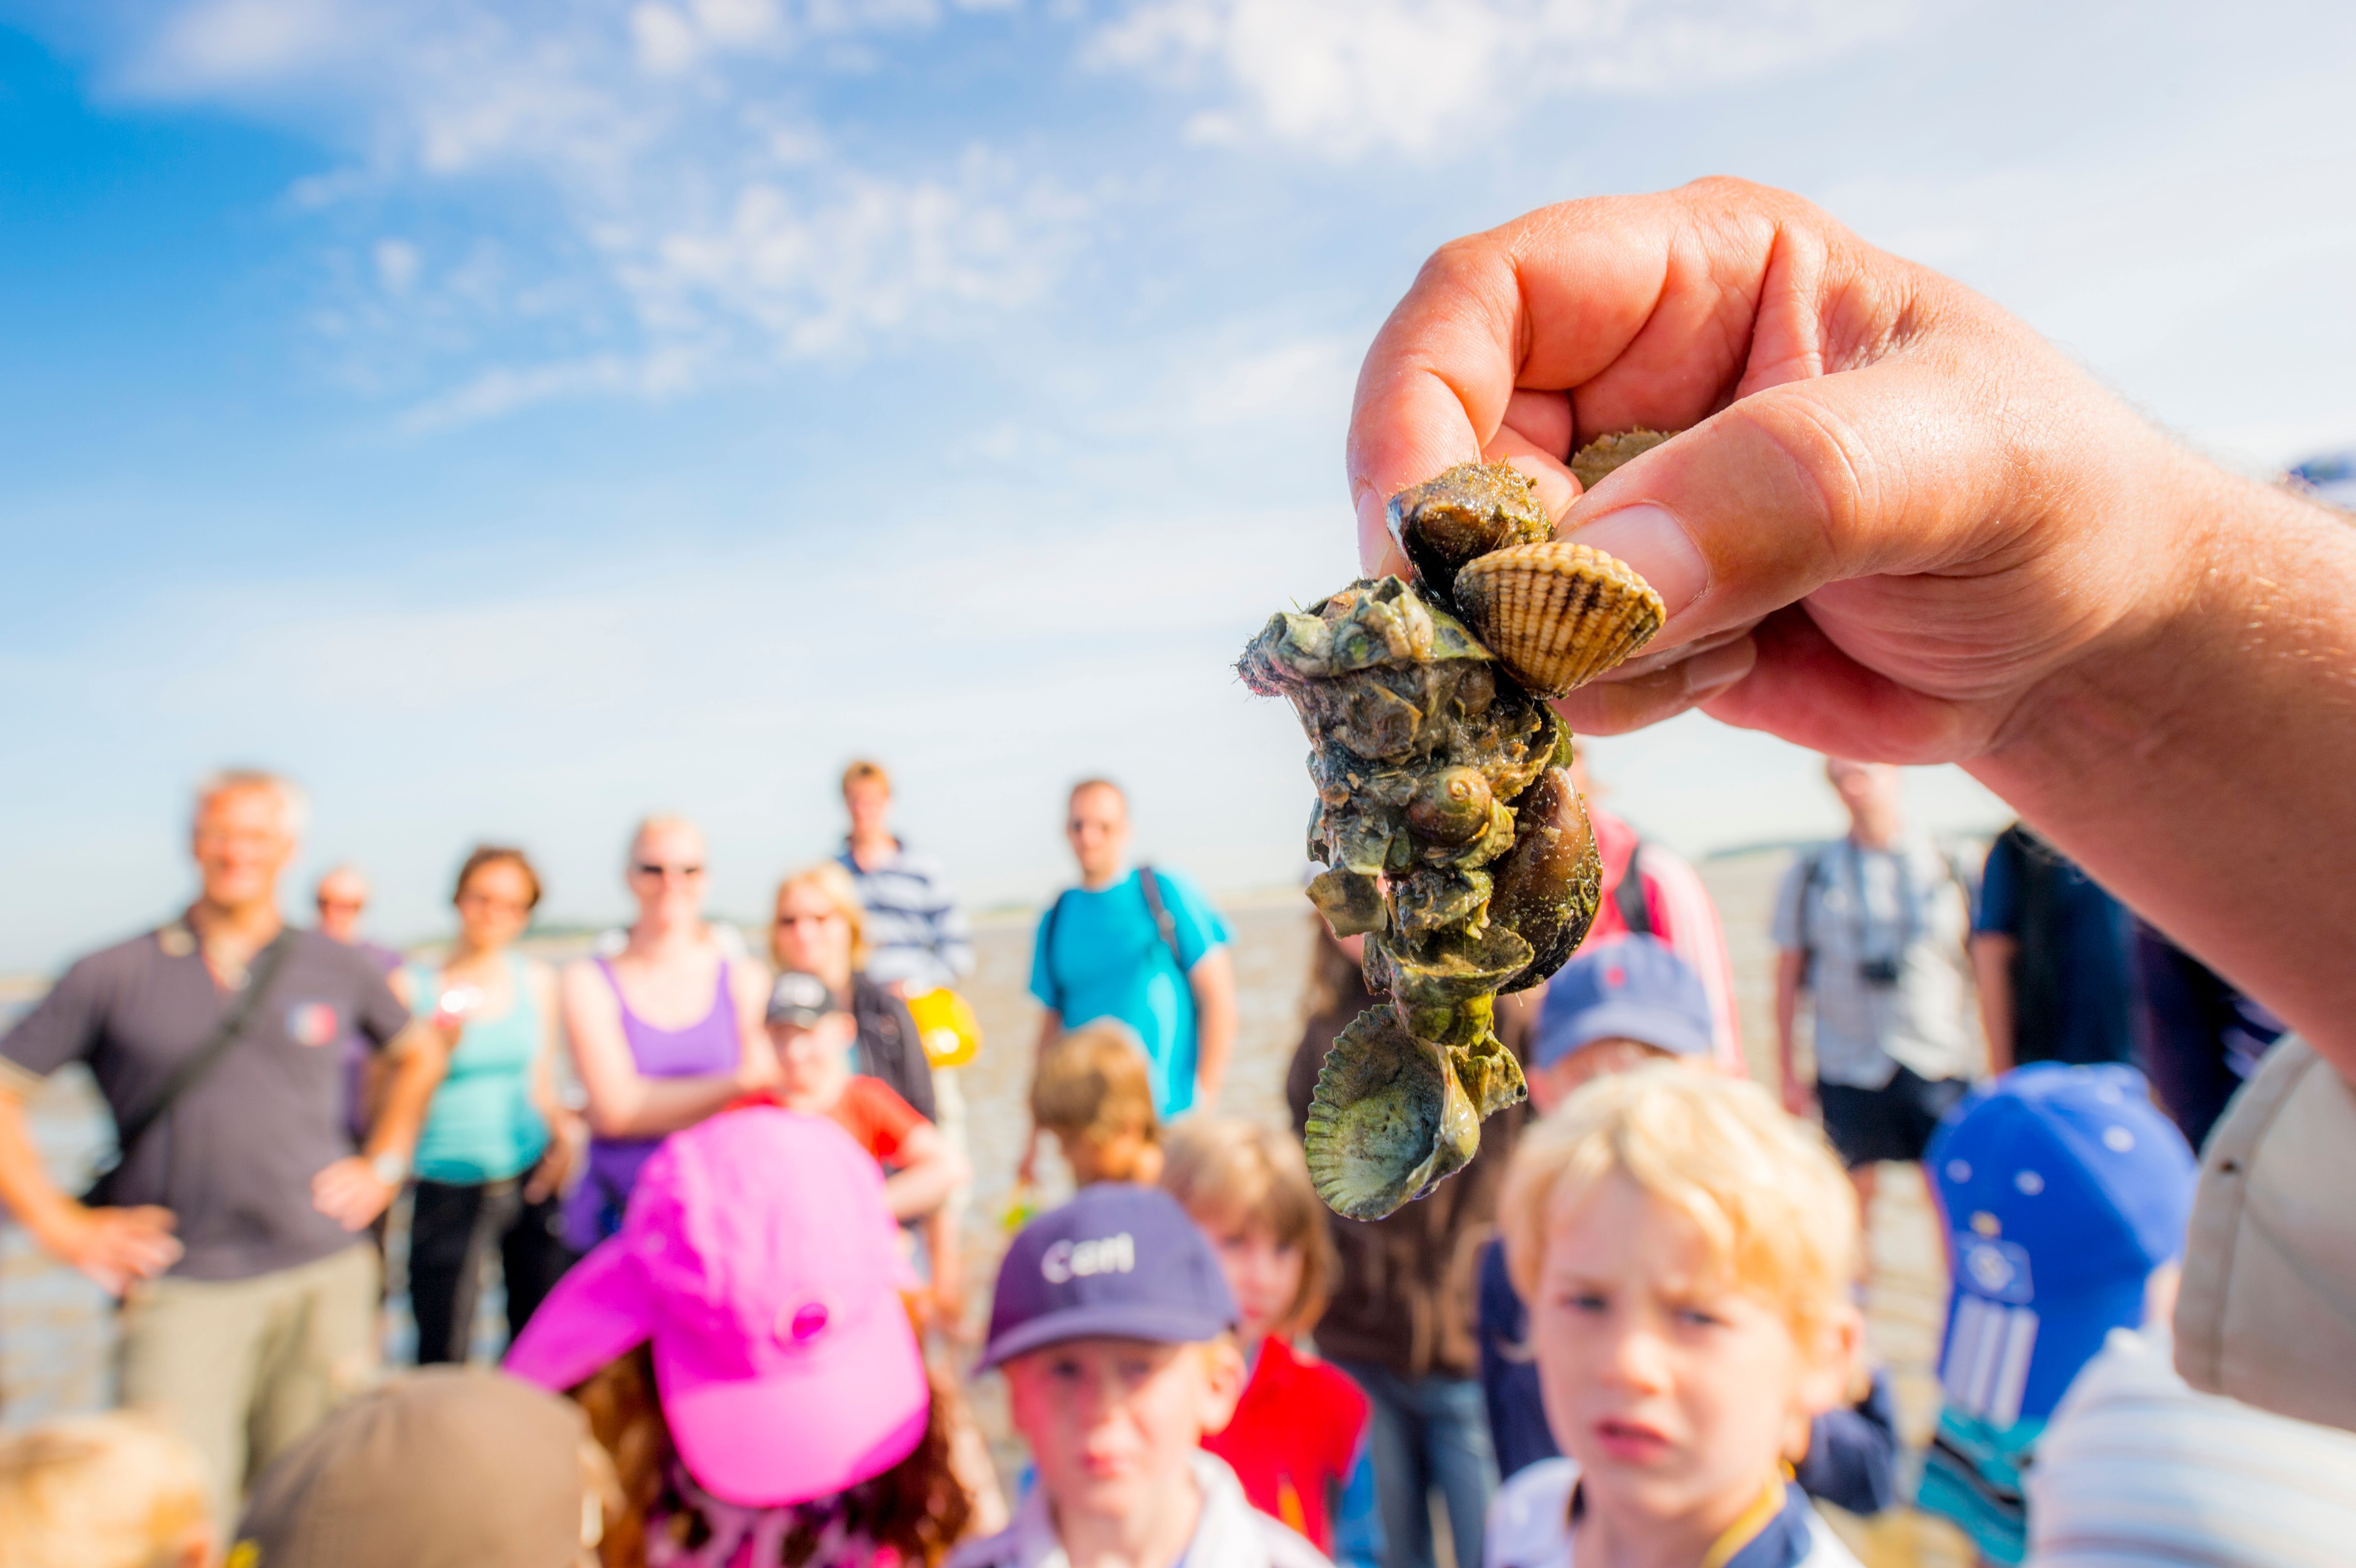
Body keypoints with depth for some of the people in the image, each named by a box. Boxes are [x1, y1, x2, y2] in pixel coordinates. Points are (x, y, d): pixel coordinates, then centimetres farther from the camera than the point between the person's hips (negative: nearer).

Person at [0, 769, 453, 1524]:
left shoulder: (336, 967, 5)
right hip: (181, 1289, -1)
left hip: (325, 1279, 2)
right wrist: (61, 1223, 0)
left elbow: (420, 1051, 19)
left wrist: (384, 1164, 11)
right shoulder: (113, 976, 1)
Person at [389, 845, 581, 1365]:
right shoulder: (411, 985, -4)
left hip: (533, 1181, 3)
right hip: (449, 1190, -2)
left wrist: (565, 1131, -4)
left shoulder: (537, 981, 6)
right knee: (443, 1358, 3)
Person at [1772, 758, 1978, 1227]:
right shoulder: (1811, 873, 2)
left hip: (1939, 1066, 0)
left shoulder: (1948, 866, 3)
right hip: (1848, 1068, 0)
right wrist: (1788, 1073, 4)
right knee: (1853, 1200, 8)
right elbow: (1788, 976, 5)